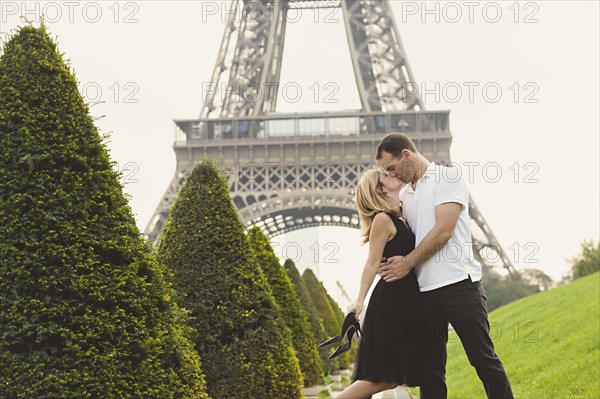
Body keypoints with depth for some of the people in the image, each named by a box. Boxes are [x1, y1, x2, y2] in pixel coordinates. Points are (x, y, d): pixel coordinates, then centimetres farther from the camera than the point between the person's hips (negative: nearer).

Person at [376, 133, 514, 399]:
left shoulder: (448, 177, -2)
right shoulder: (404, 194, 20)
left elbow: (443, 231, -12)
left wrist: (407, 263, -8)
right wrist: (391, 263, 5)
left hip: (459, 283, -7)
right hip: (424, 290, 7)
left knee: (484, 358, -3)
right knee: (430, 368, 6)